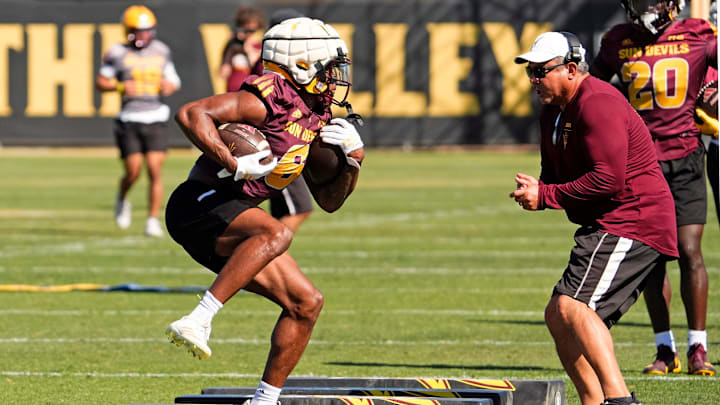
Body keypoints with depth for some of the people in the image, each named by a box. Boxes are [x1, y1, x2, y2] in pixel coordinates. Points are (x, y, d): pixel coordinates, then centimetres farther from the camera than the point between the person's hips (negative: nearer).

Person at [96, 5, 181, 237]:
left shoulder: (161, 51, 8)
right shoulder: (118, 54, -1)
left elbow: (172, 80, 18)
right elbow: (100, 82, 4)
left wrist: (170, 85, -5)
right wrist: (120, 86, -14)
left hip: (156, 120, 2)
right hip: (129, 120, -2)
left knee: (155, 172, -8)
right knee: (133, 172, -4)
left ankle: (153, 221, 0)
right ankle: (122, 199, 30)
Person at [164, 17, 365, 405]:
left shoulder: (314, 121, 15)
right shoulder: (271, 99, -14)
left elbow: (329, 201, 21)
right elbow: (190, 114, -24)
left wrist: (352, 158, 4)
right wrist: (235, 165, -27)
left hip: (228, 221, 10)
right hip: (199, 203, -10)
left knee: (306, 303, 5)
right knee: (275, 233, -37)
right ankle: (198, 321, -40)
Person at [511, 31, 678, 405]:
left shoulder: (597, 105, -18)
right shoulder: (553, 111, 16)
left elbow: (608, 180, -25)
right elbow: (555, 173, 25)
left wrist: (546, 196, -17)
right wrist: (535, 189, 0)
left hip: (632, 223, -11)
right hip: (605, 228, 11)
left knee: (573, 307, -25)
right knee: (558, 316, 13)